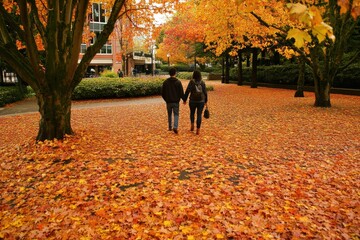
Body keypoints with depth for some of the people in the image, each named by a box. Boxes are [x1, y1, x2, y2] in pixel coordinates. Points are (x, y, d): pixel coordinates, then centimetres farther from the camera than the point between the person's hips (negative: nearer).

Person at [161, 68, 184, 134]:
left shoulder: (165, 82, -1)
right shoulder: (178, 82, -8)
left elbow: (162, 92, 3)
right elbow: (181, 92, -6)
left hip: (168, 102, 2)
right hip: (176, 101, -2)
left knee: (169, 115, 16)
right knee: (176, 114, 3)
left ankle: (170, 127, 24)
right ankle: (175, 127, -14)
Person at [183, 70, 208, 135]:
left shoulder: (191, 82, -6)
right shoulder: (203, 82, 0)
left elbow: (187, 91, -8)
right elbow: (205, 92, 3)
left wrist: (184, 99, 2)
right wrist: (205, 101, 13)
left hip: (193, 101, -1)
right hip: (201, 101, 1)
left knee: (192, 113, 23)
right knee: (199, 115, 5)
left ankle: (192, 124, 9)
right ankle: (198, 130, 4)